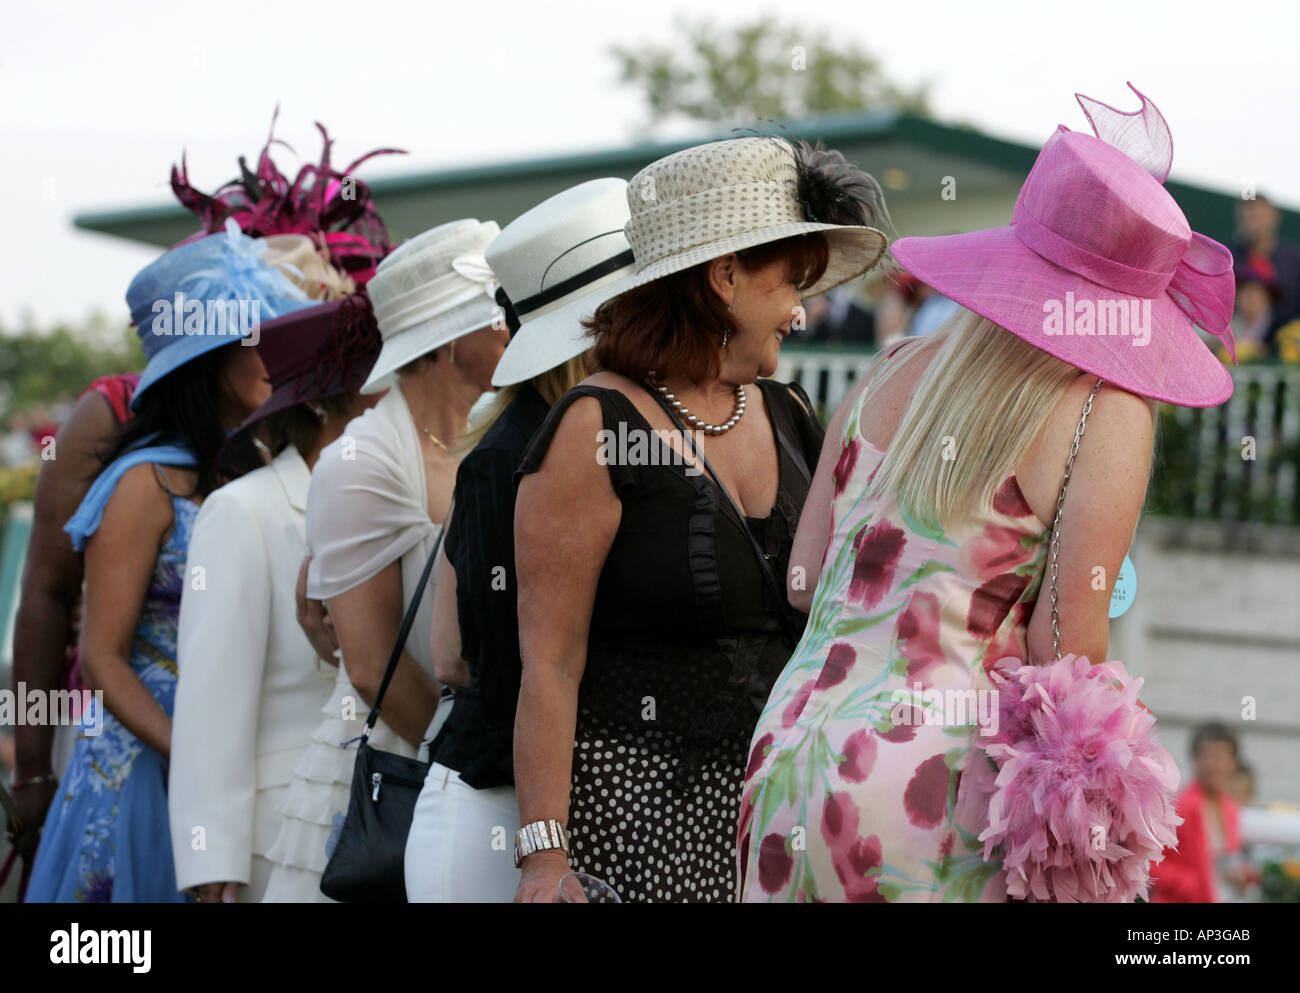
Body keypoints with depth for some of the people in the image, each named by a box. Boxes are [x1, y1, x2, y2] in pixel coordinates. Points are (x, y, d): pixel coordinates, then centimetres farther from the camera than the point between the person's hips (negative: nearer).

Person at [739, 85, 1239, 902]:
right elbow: (1068, 642, -10)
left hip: (787, 760, 6)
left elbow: (803, 579, 13)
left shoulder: (895, 372, 12)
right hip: (926, 781, -6)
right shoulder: (1109, 412, -5)